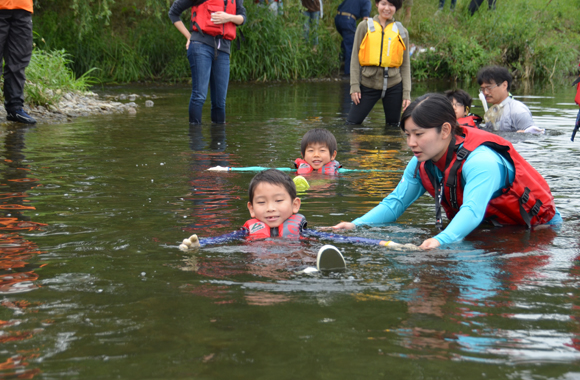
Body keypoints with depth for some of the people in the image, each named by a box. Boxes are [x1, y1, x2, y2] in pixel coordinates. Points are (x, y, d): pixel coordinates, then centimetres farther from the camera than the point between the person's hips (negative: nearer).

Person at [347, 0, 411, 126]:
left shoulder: (401, 31, 10)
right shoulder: (365, 27, 6)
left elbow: (405, 64, 10)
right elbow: (355, 58, 5)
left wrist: (407, 93, 2)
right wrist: (354, 86, -4)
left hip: (393, 84, 1)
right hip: (368, 82, -1)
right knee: (352, 123, -6)